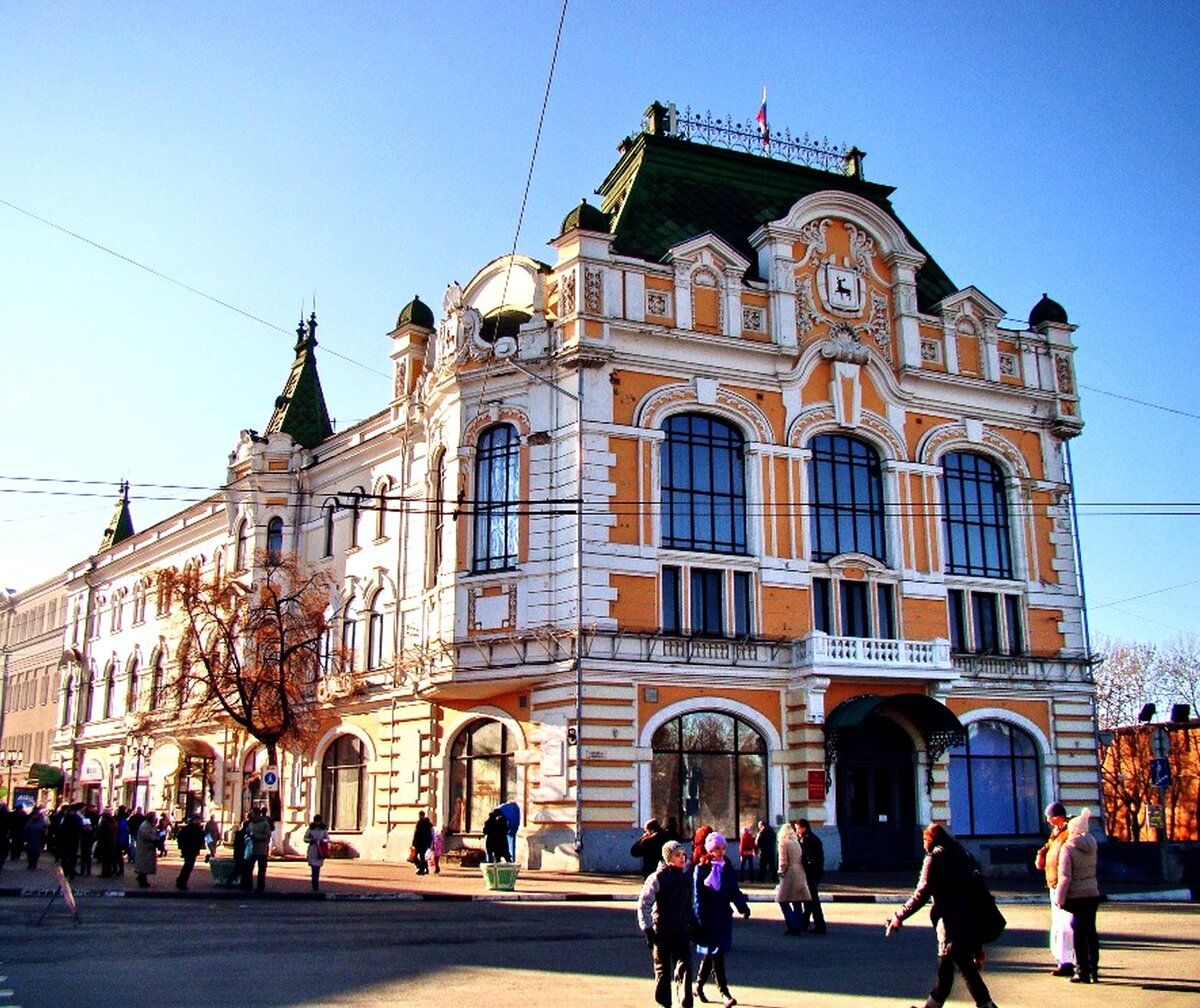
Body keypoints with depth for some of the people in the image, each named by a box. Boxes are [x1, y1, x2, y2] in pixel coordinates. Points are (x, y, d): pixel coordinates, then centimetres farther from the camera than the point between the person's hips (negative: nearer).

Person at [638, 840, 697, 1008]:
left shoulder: (687, 876, 6)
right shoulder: (657, 878, -11)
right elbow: (643, 904, -9)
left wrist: (693, 923, 16)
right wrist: (647, 928, -13)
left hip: (682, 930, 4)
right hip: (662, 931, -4)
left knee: (685, 968, -6)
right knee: (663, 970, 8)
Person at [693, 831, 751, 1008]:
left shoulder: (728, 868, 8)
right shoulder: (701, 869, -7)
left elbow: (734, 891, 9)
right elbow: (697, 896, -8)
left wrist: (743, 906, -8)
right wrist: (700, 920, -12)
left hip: (724, 916, 5)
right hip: (708, 918, -5)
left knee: (710, 954, 13)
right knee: (716, 954, -7)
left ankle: (699, 987, 29)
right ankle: (725, 993, -5)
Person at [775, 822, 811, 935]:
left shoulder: (783, 843, -9)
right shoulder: (797, 843, 9)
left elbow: (783, 861, -13)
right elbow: (801, 859, 11)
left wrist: (781, 872, 3)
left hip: (789, 875, -7)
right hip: (800, 875, 7)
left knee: (784, 901, 0)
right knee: (797, 902, 11)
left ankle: (793, 926, -7)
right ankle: (799, 927, 13)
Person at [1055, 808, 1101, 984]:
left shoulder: (1067, 849, -14)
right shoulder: (1092, 845, 1)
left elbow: (1065, 876, -18)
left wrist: (1059, 898, -13)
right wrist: (1084, 818, 32)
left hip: (1076, 896, -6)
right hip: (1093, 894, 6)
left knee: (1079, 933, 0)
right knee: (1091, 931, 13)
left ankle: (1082, 972, 3)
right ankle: (1094, 971, 18)